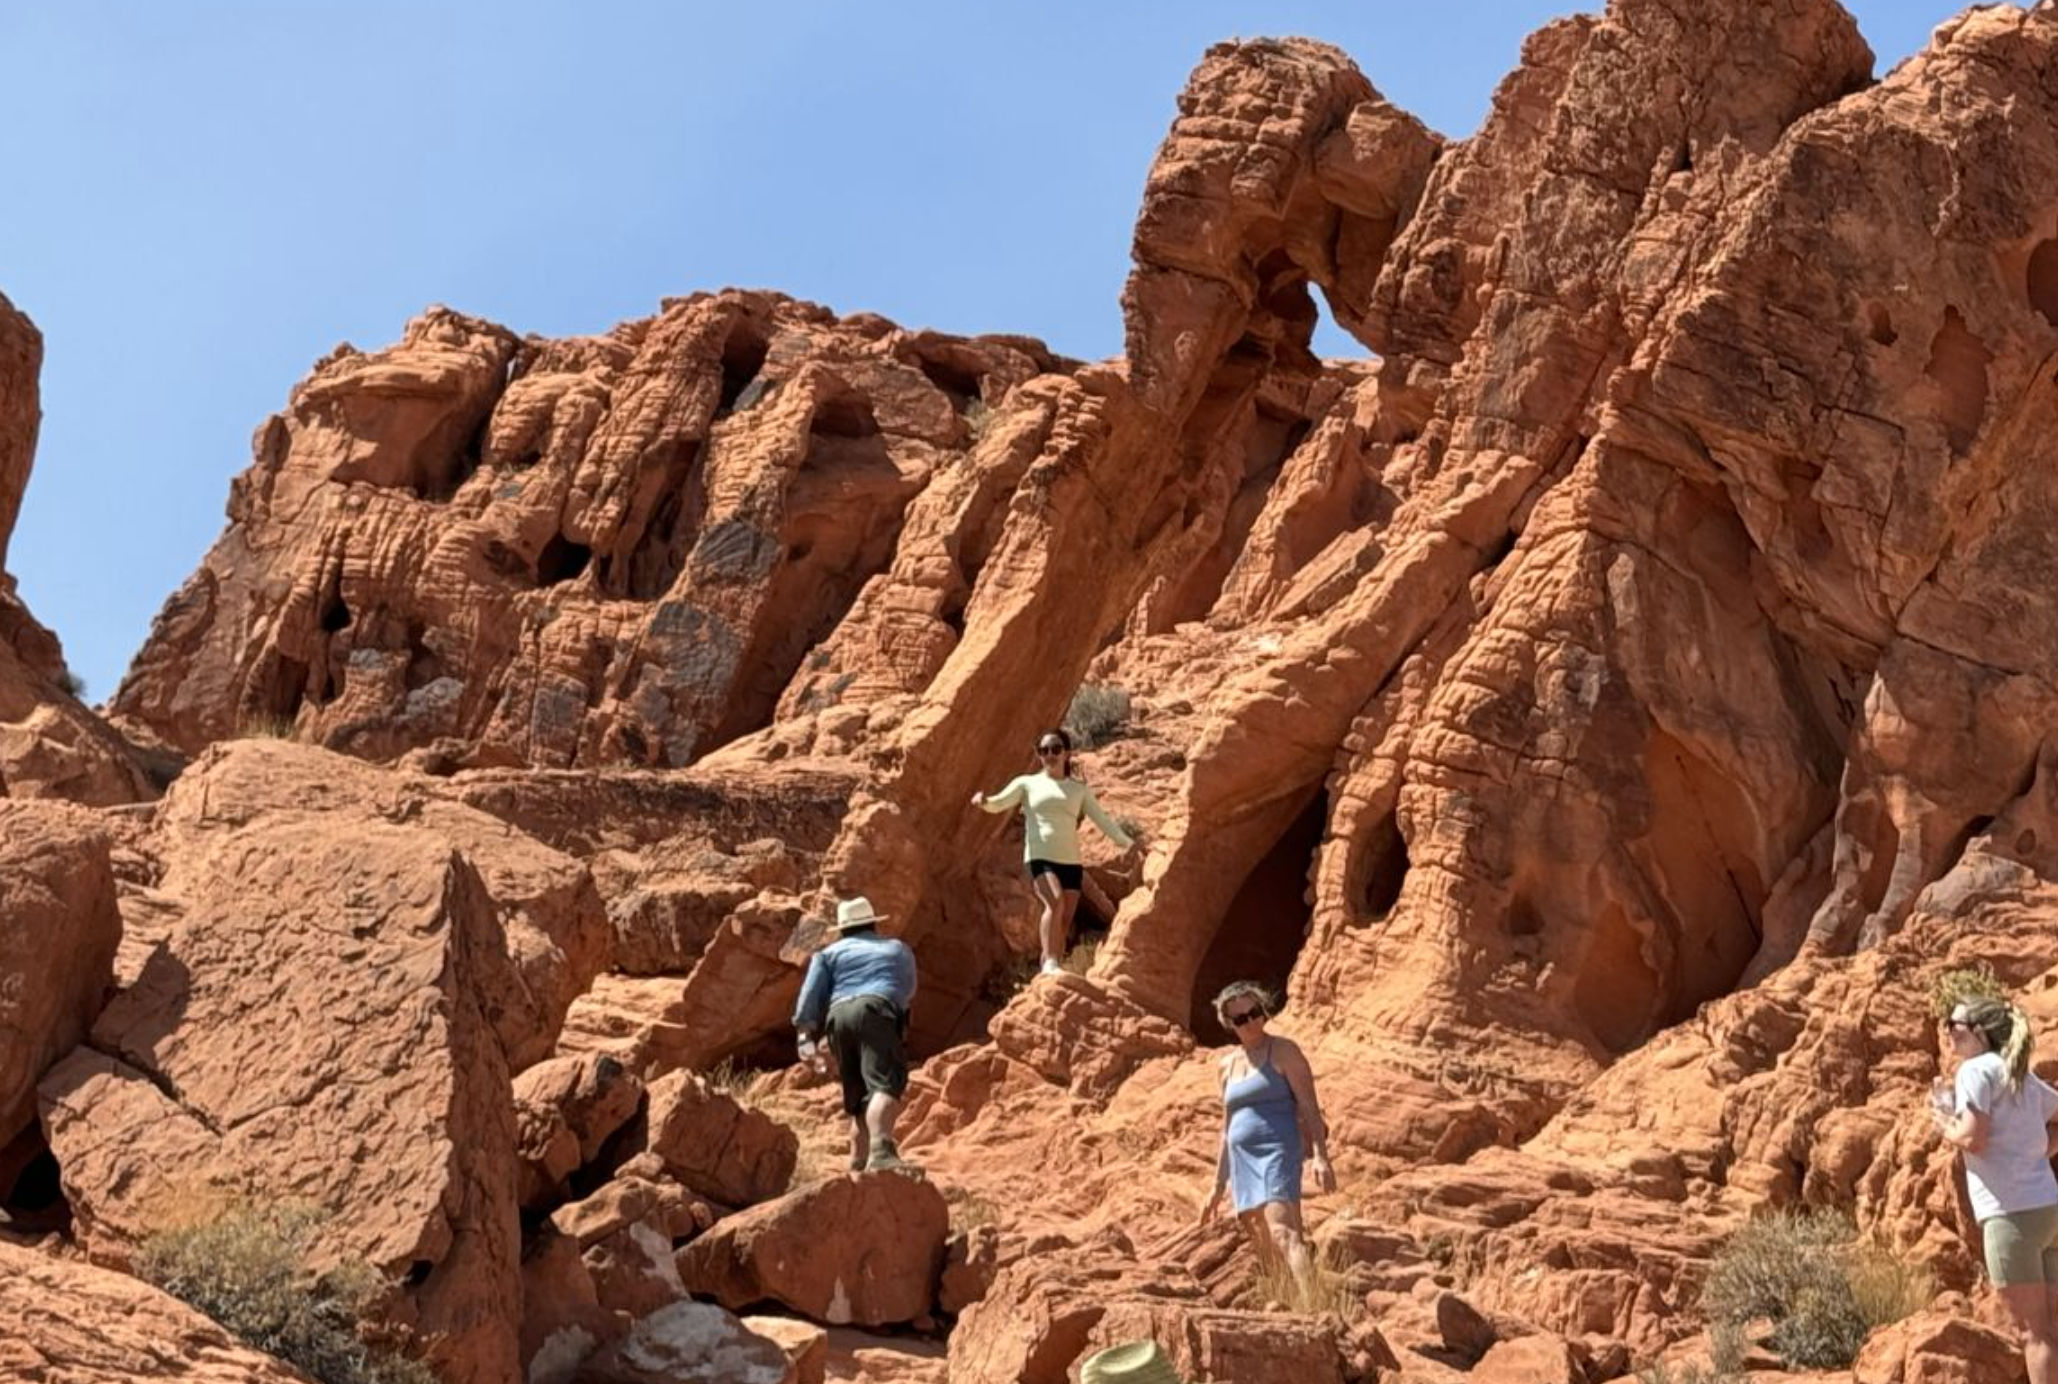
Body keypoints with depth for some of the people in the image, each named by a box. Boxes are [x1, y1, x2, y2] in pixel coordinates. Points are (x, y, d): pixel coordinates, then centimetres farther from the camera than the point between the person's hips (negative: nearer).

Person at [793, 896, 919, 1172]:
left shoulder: (830, 953, 28)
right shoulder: (898, 949, 32)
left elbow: (812, 991, 11)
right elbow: (909, 992, 44)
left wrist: (807, 1034, 5)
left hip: (838, 1015, 3)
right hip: (877, 1013, -3)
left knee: (859, 1098, 14)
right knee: (885, 1084, -22)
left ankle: (859, 1165, 8)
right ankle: (880, 1151, -46)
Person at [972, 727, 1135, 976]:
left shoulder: (1079, 790, 17)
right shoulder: (1028, 783, 10)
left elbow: (1103, 820, 19)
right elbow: (999, 803, -2)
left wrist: (1130, 845, 15)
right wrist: (985, 801, -24)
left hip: (1071, 862, 4)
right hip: (1040, 858, -4)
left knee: (1064, 922, 0)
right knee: (1055, 901, -28)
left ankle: (1055, 967, 6)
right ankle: (1050, 962, -29)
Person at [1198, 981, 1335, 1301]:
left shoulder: (1283, 1051, 2)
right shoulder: (1228, 1064, 19)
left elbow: (1309, 1106, -5)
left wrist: (1320, 1156, -19)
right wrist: (1218, 1188, 22)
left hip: (1278, 1151, -7)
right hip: (1242, 1160, 7)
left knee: (1283, 1233, -27)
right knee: (1266, 1256, 3)